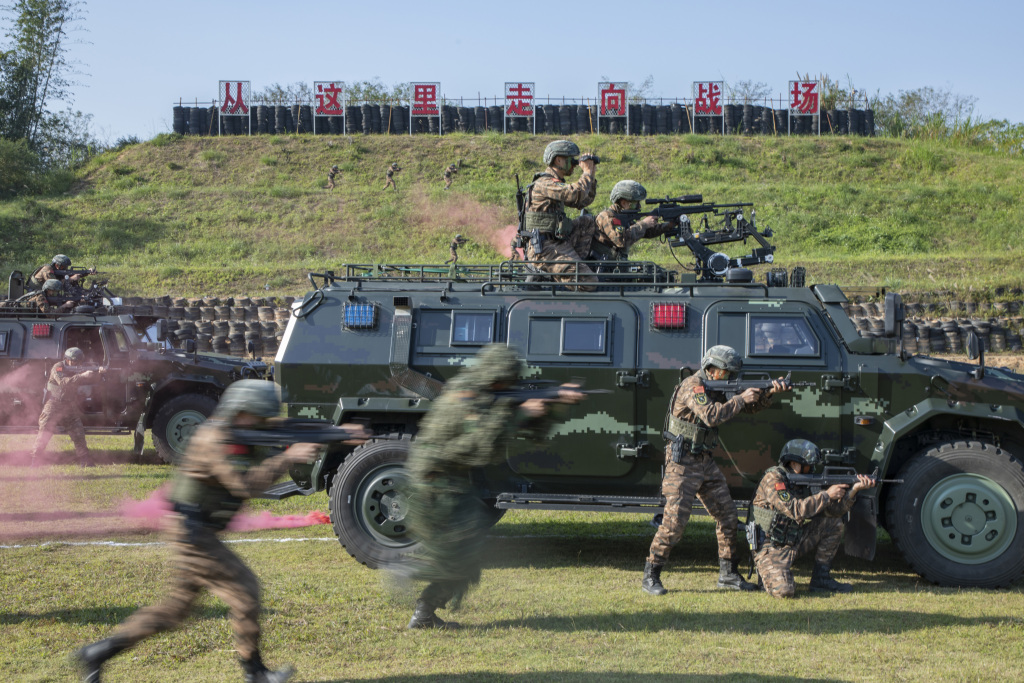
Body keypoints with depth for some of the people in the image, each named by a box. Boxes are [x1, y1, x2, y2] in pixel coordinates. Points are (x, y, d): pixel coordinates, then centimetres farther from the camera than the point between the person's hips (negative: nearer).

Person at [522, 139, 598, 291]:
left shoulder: (557, 184, 19)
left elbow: (584, 202, 26)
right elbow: (576, 195, -28)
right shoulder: (544, 183, -13)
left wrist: (591, 175, 16)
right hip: (545, 249, -10)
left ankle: (574, 262, 6)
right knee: (588, 281, -17)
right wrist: (587, 172, -11)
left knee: (587, 221, 16)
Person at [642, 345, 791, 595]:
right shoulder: (693, 386, -15)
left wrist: (769, 392, 0)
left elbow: (753, 405, 18)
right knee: (675, 518, -13)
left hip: (705, 461, 9)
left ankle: (728, 574, 17)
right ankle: (650, 576, -6)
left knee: (727, 516, 7)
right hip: (683, 462, -9)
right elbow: (711, 416, -29)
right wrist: (740, 399, -19)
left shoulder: (718, 388, 13)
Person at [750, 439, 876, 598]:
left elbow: (834, 511, 2)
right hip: (772, 549, -8)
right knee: (784, 591, -28)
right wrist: (826, 494, -21)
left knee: (833, 523, 3)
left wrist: (854, 489, -11)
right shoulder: (773, 478, -17)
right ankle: (769, 574, 10)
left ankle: (821, 579, 7)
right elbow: (796, 510, -29)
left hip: (795, 542, 8)